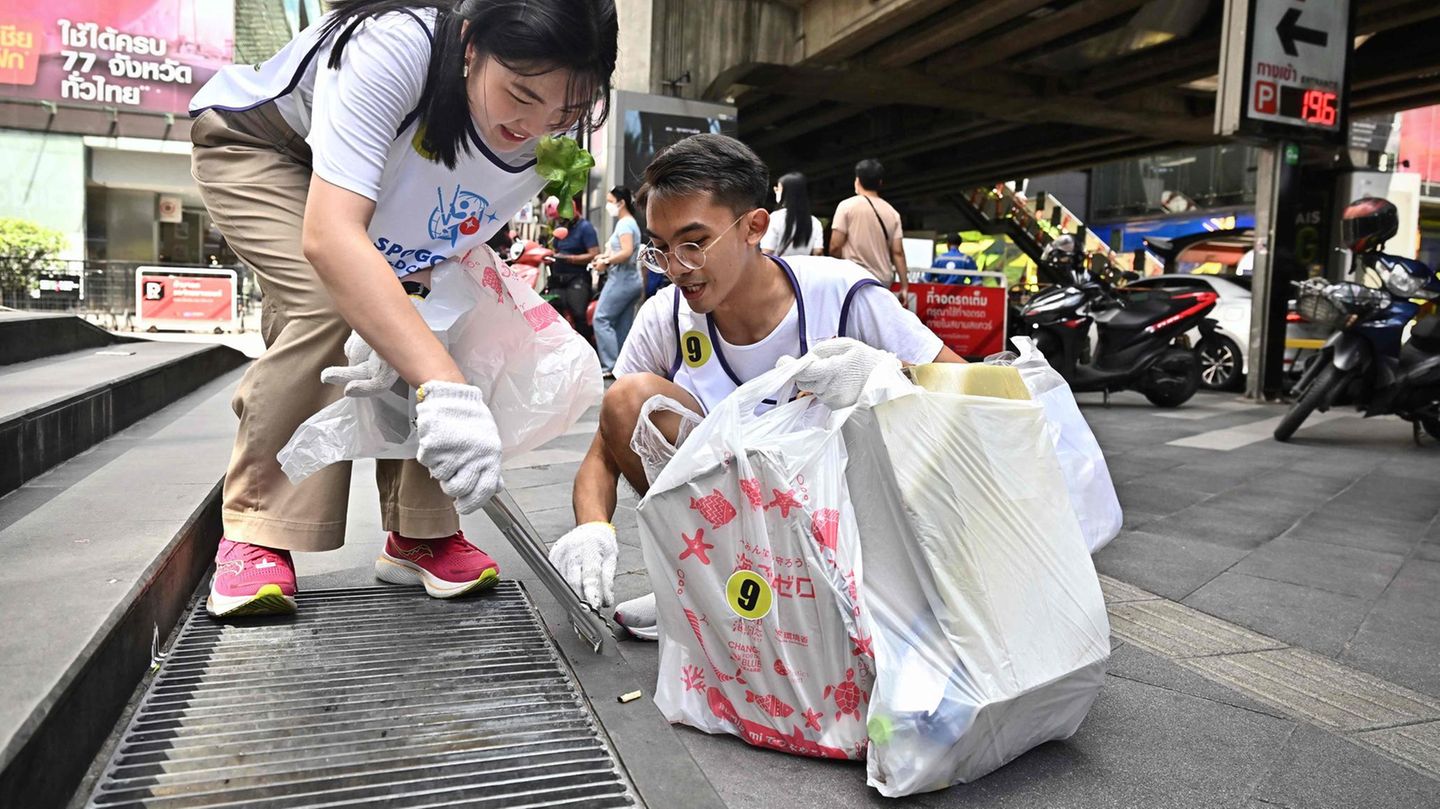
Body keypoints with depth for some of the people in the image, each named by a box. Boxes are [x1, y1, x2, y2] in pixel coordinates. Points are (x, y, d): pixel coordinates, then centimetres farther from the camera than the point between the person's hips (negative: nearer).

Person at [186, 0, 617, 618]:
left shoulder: (551, 139, -23)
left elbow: (444, 252, -16)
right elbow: (329, 236, -52)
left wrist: (394, 333, -36)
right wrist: (445, 387, -60)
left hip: (384, 190, 5)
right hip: (254, 143, -5)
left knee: (434, 325, -13)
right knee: (324, 305, -27)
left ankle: (418, 536, 0)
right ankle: (255, 534, -13)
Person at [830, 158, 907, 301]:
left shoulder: (847, 206, -3)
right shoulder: (892, 213, 8)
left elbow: (835, 247, -7)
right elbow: (898, 252, 3)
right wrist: (904, 287, 5)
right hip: (883, 281, 4)